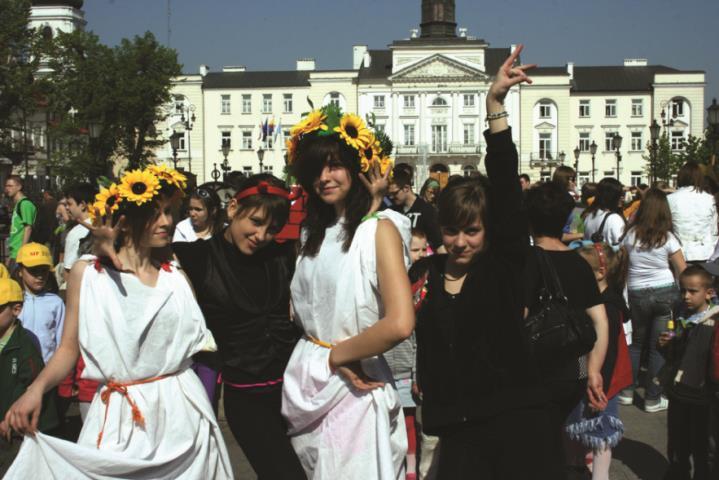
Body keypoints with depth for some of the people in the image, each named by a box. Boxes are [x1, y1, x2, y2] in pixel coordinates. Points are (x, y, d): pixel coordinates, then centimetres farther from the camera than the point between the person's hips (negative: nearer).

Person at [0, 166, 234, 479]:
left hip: (182, 409, 2)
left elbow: (199, 338, 6)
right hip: (119, 416, -2)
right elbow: (69, 348, -2)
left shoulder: (175, 276, 8)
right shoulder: (86, 273, 0)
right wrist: (36, 389, -16)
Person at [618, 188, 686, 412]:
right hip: (666, 293, -2)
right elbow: (683, 271, -4)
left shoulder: (631, 234, -4)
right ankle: (653, 399, 12)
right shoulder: (668, 237, -9)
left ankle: (627, 391, 22)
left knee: (635, 343, 19)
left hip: (637, 294, 2)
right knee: (658, 347, 6)